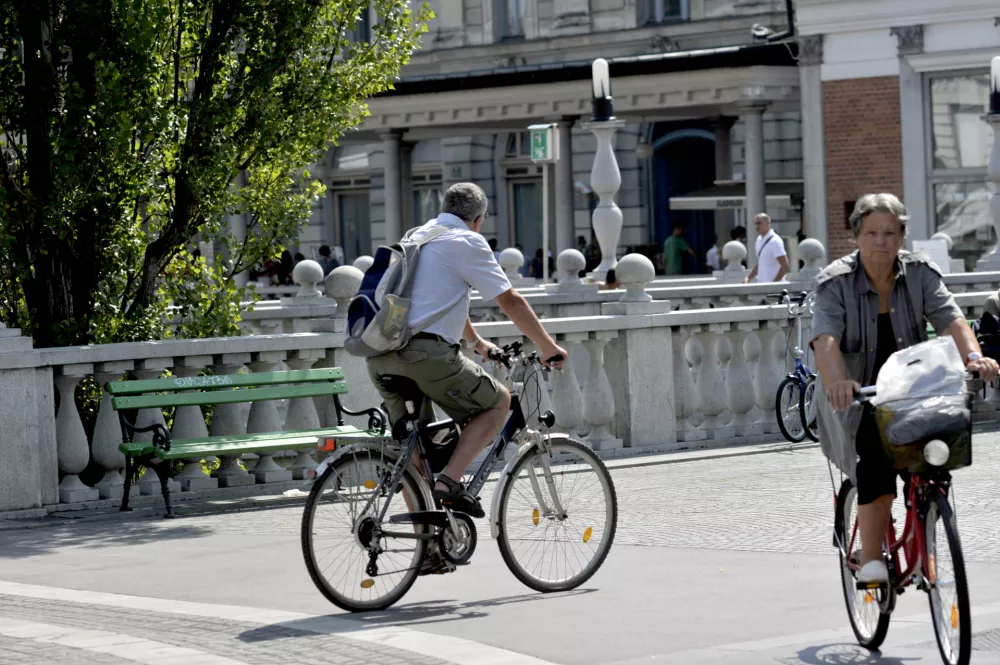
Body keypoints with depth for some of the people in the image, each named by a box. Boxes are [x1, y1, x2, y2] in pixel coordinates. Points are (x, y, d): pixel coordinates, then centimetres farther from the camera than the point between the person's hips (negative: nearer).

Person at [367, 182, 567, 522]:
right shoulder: (467, 242, 1)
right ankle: (449, 482, -5)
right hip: (427, 353, -7)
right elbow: (510, 301, 2)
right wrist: (548, 347, 13)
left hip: (380, 359, 8)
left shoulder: (416, 237, 26)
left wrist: (478, 343, 51)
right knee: (498, 402, 11)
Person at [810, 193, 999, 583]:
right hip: (856, 398, -3)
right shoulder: (836, 283, -13)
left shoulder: (920, 273, -4)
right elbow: (825, 338, -27)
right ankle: (871, 559, -18)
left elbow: (949, 318, -17)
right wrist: (836, 381, -48)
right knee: (877, 457, -26)